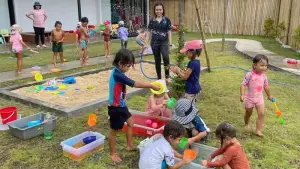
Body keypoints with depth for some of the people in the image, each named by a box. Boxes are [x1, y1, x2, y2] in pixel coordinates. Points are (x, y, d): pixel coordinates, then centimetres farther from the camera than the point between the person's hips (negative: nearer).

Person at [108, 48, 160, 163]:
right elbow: (135, 84, -27)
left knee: (130, 123, 21)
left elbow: (133, 83, 5)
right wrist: (152, 86, -20)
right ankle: (112, 153, 26)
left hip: (121, 105, 10)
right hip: (115, 107, -10)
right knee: (114, 131, 7)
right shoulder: (117, 75, -29)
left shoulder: (117, 72, 2)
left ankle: (130, 145, 39)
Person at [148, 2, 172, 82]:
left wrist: (170, 43, -1)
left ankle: (167, 76, -11)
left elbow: (169, 32, 3)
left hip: (164, 42, -2)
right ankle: (159, 78, 20)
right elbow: (150, 32, 8)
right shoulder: (152, 20, 4)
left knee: (166, 57, -24)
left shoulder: (167, 20, 1)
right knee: (157, 60, 8)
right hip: (155, 43, 2)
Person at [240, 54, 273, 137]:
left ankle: (258, 130, -2)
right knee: (248, 113, 17)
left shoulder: (264, 76, -3)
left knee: (261, 114, -9)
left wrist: (269, 95, 24)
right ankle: (246, 124, 46)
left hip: (259, 98, 3)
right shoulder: (249, 75, -19)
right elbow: (243, 85, -18)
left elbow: (266, 86, 12)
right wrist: (242, 95, -28)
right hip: (249, 98, -3)